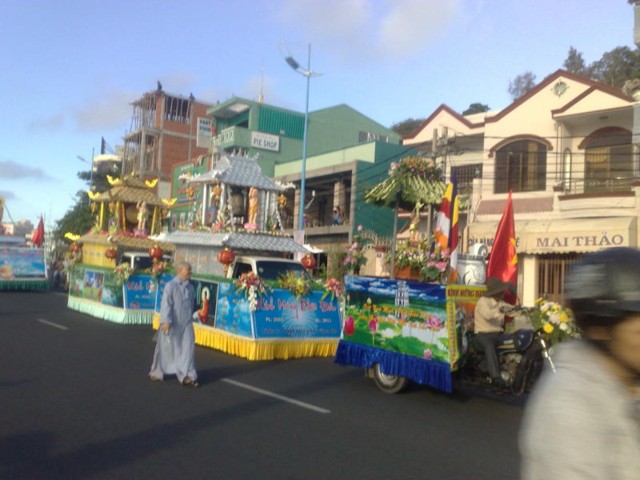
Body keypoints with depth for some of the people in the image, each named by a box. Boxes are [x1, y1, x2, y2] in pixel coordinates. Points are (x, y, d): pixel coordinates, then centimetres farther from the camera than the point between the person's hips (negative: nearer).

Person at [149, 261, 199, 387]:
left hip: (186, 324, 4)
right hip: (172, 324, -4)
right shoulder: (171, 286, -11)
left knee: (188, 349, -4)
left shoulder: (190, 287, 6)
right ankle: (157, 372, 29)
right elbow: (166, 304, -17)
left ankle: (187, 376, -1)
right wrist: (166, 321, -23)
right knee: (165, 349, 9)